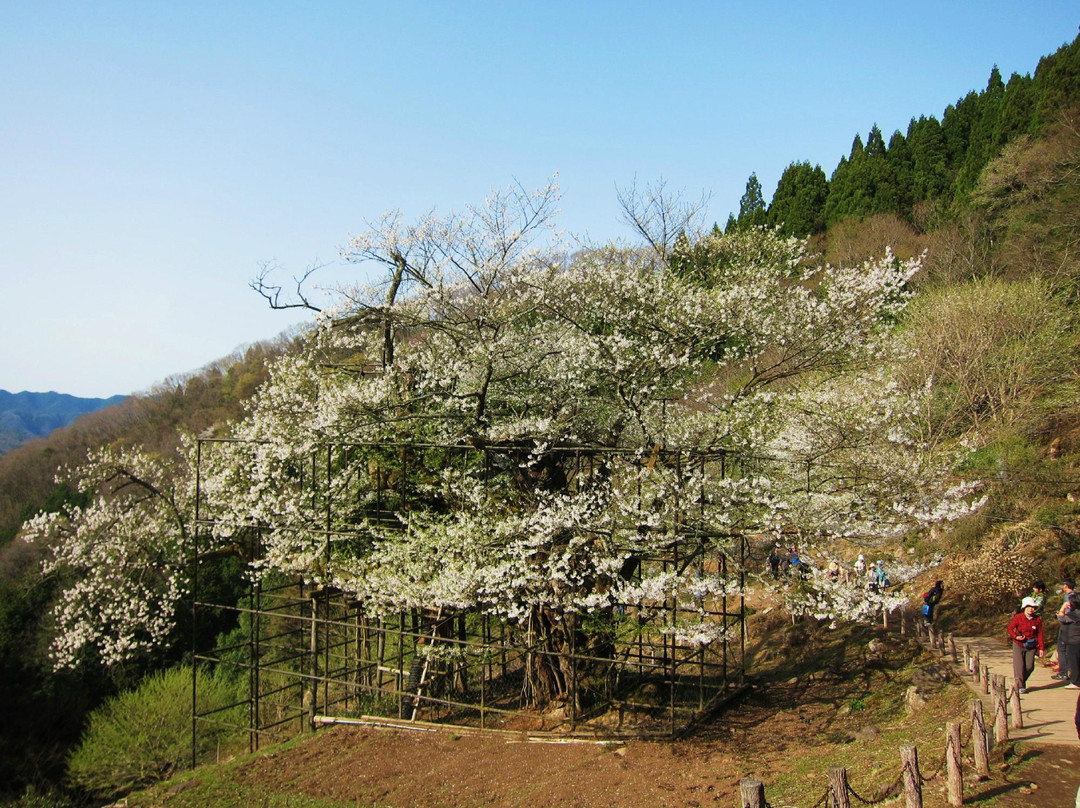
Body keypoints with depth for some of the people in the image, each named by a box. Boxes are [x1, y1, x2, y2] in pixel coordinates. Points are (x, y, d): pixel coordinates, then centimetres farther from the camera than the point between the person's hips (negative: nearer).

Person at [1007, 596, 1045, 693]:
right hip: (1019, 645, -2)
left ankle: (1021, 681, 25)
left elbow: (1040, 634, 1)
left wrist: (1041, 648, -2)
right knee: (1019, 666, -6)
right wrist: (1016, 636, -20)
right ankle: (1020, 686, 3)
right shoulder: (1018, 617, -8)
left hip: (1031, 647, 2)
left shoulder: (1038, 619, -1)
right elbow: (1010, 628, -1)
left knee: (1030, 667, 1)